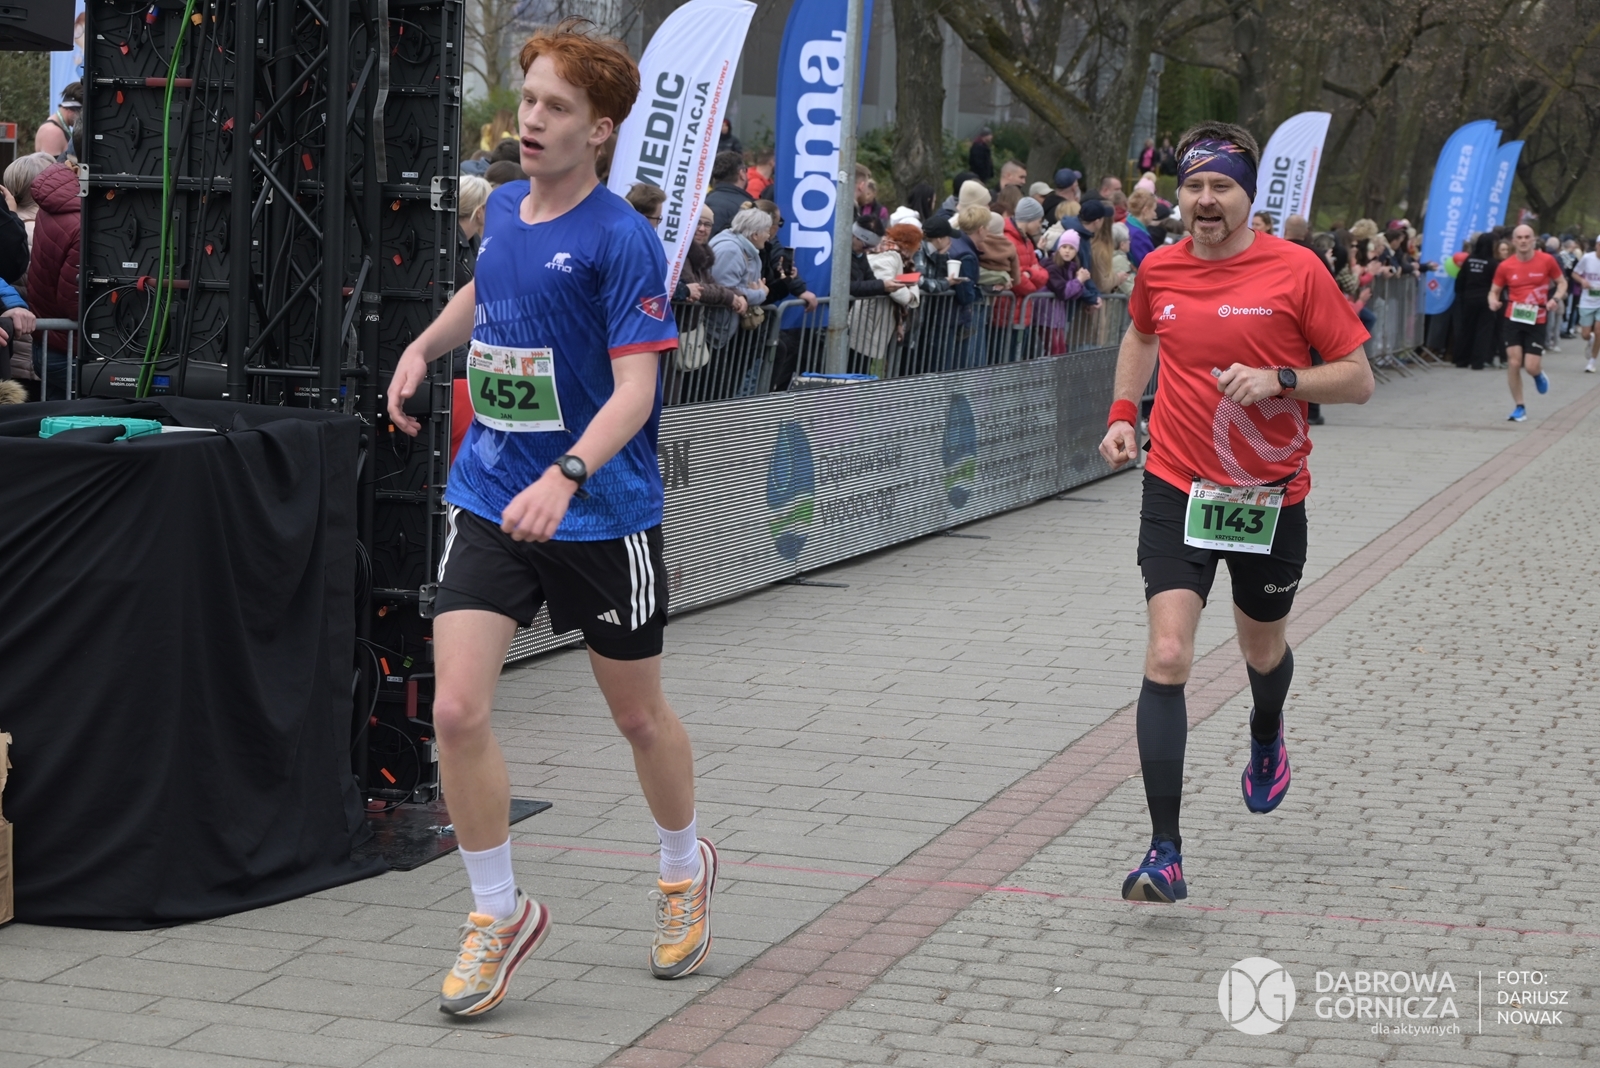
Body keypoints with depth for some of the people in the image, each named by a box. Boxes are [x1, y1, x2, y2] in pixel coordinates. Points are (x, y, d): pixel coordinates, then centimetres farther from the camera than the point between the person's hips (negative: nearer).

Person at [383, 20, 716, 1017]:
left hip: (603, 512, -5)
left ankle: (685, 869, 41)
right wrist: (425, 345, 14)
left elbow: (635, 389, -22)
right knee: (457, 708, -10)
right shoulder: (501, 208, 6)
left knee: (639, 714, 13)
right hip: (489, 501, 5)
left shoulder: (622, 239, -15)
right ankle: (500, 910, 8)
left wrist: (564, 477, -37)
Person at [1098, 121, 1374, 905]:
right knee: (1167, 657, -14)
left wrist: (1279, 381, -22)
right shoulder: (1158, 270, 0)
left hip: (1270, 495, -1)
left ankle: (1267, 739, 57)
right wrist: (1122, 414, 11)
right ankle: (1165, 853, -14)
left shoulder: (1296, 270, -10)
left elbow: (1358, 379, -6)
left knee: (1262, 649, 19)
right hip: (1177, 488, 1)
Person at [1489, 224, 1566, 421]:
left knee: (1531, 366, -7)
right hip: (1513, 320, 1)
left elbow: (1562, 282, 8)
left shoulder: (1547, 260, -5)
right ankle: (1519, 408, 8)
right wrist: (1493, 301, -14)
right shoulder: (1505, 266, -3)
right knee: (1513, 363, -7)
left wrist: (1556, 299, -11)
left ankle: (1539, 375, 34)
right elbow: (1494, 290, 9)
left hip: (1536, 321, -1)